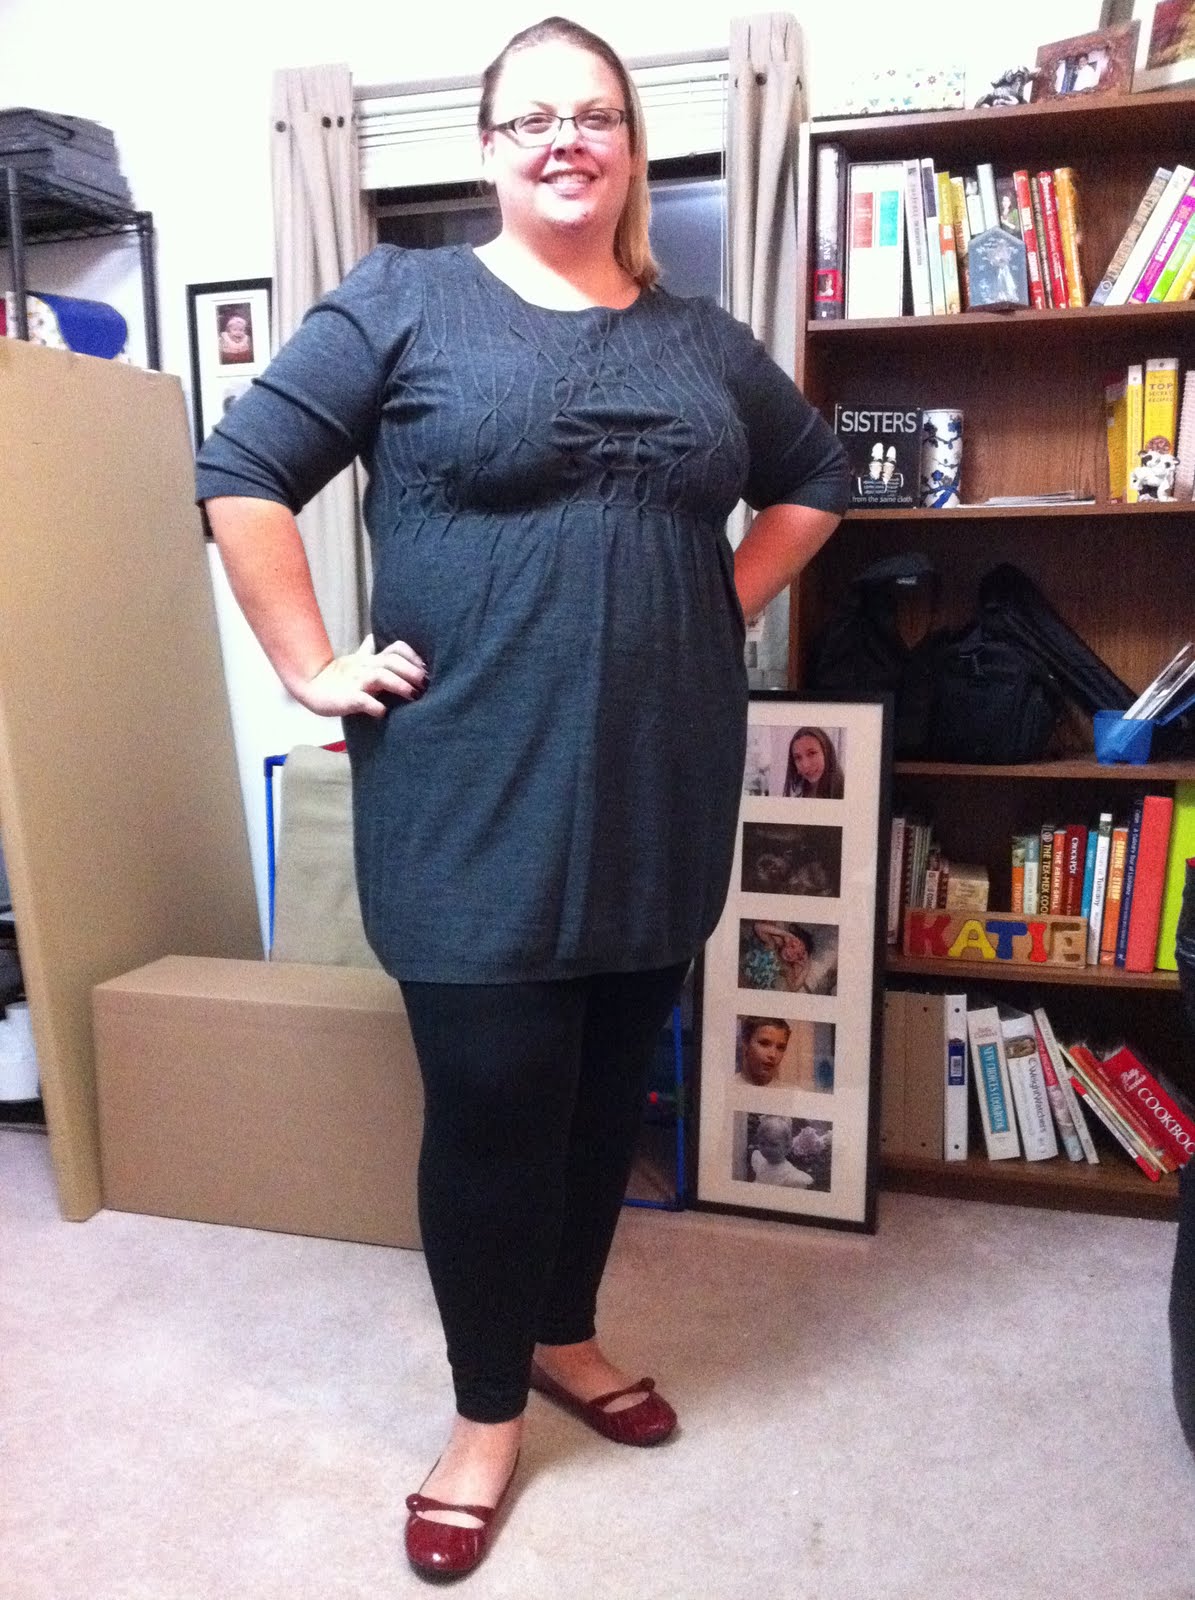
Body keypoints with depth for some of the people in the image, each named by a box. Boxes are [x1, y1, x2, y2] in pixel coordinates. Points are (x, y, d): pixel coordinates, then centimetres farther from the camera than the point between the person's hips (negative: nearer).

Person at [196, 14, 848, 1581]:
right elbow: (241, 474, -2)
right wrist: (316, 670, -7)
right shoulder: (405, 299, 0)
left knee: (611, 1082, 15)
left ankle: (565, 1333, 39)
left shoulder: (701, 335, 12)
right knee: (494, 1098, 2)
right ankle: (488, 1409, 25)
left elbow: (814, 480, 25)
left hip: (661, 790, 5)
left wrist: (725, 605, 13)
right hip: (473, 794, -4)